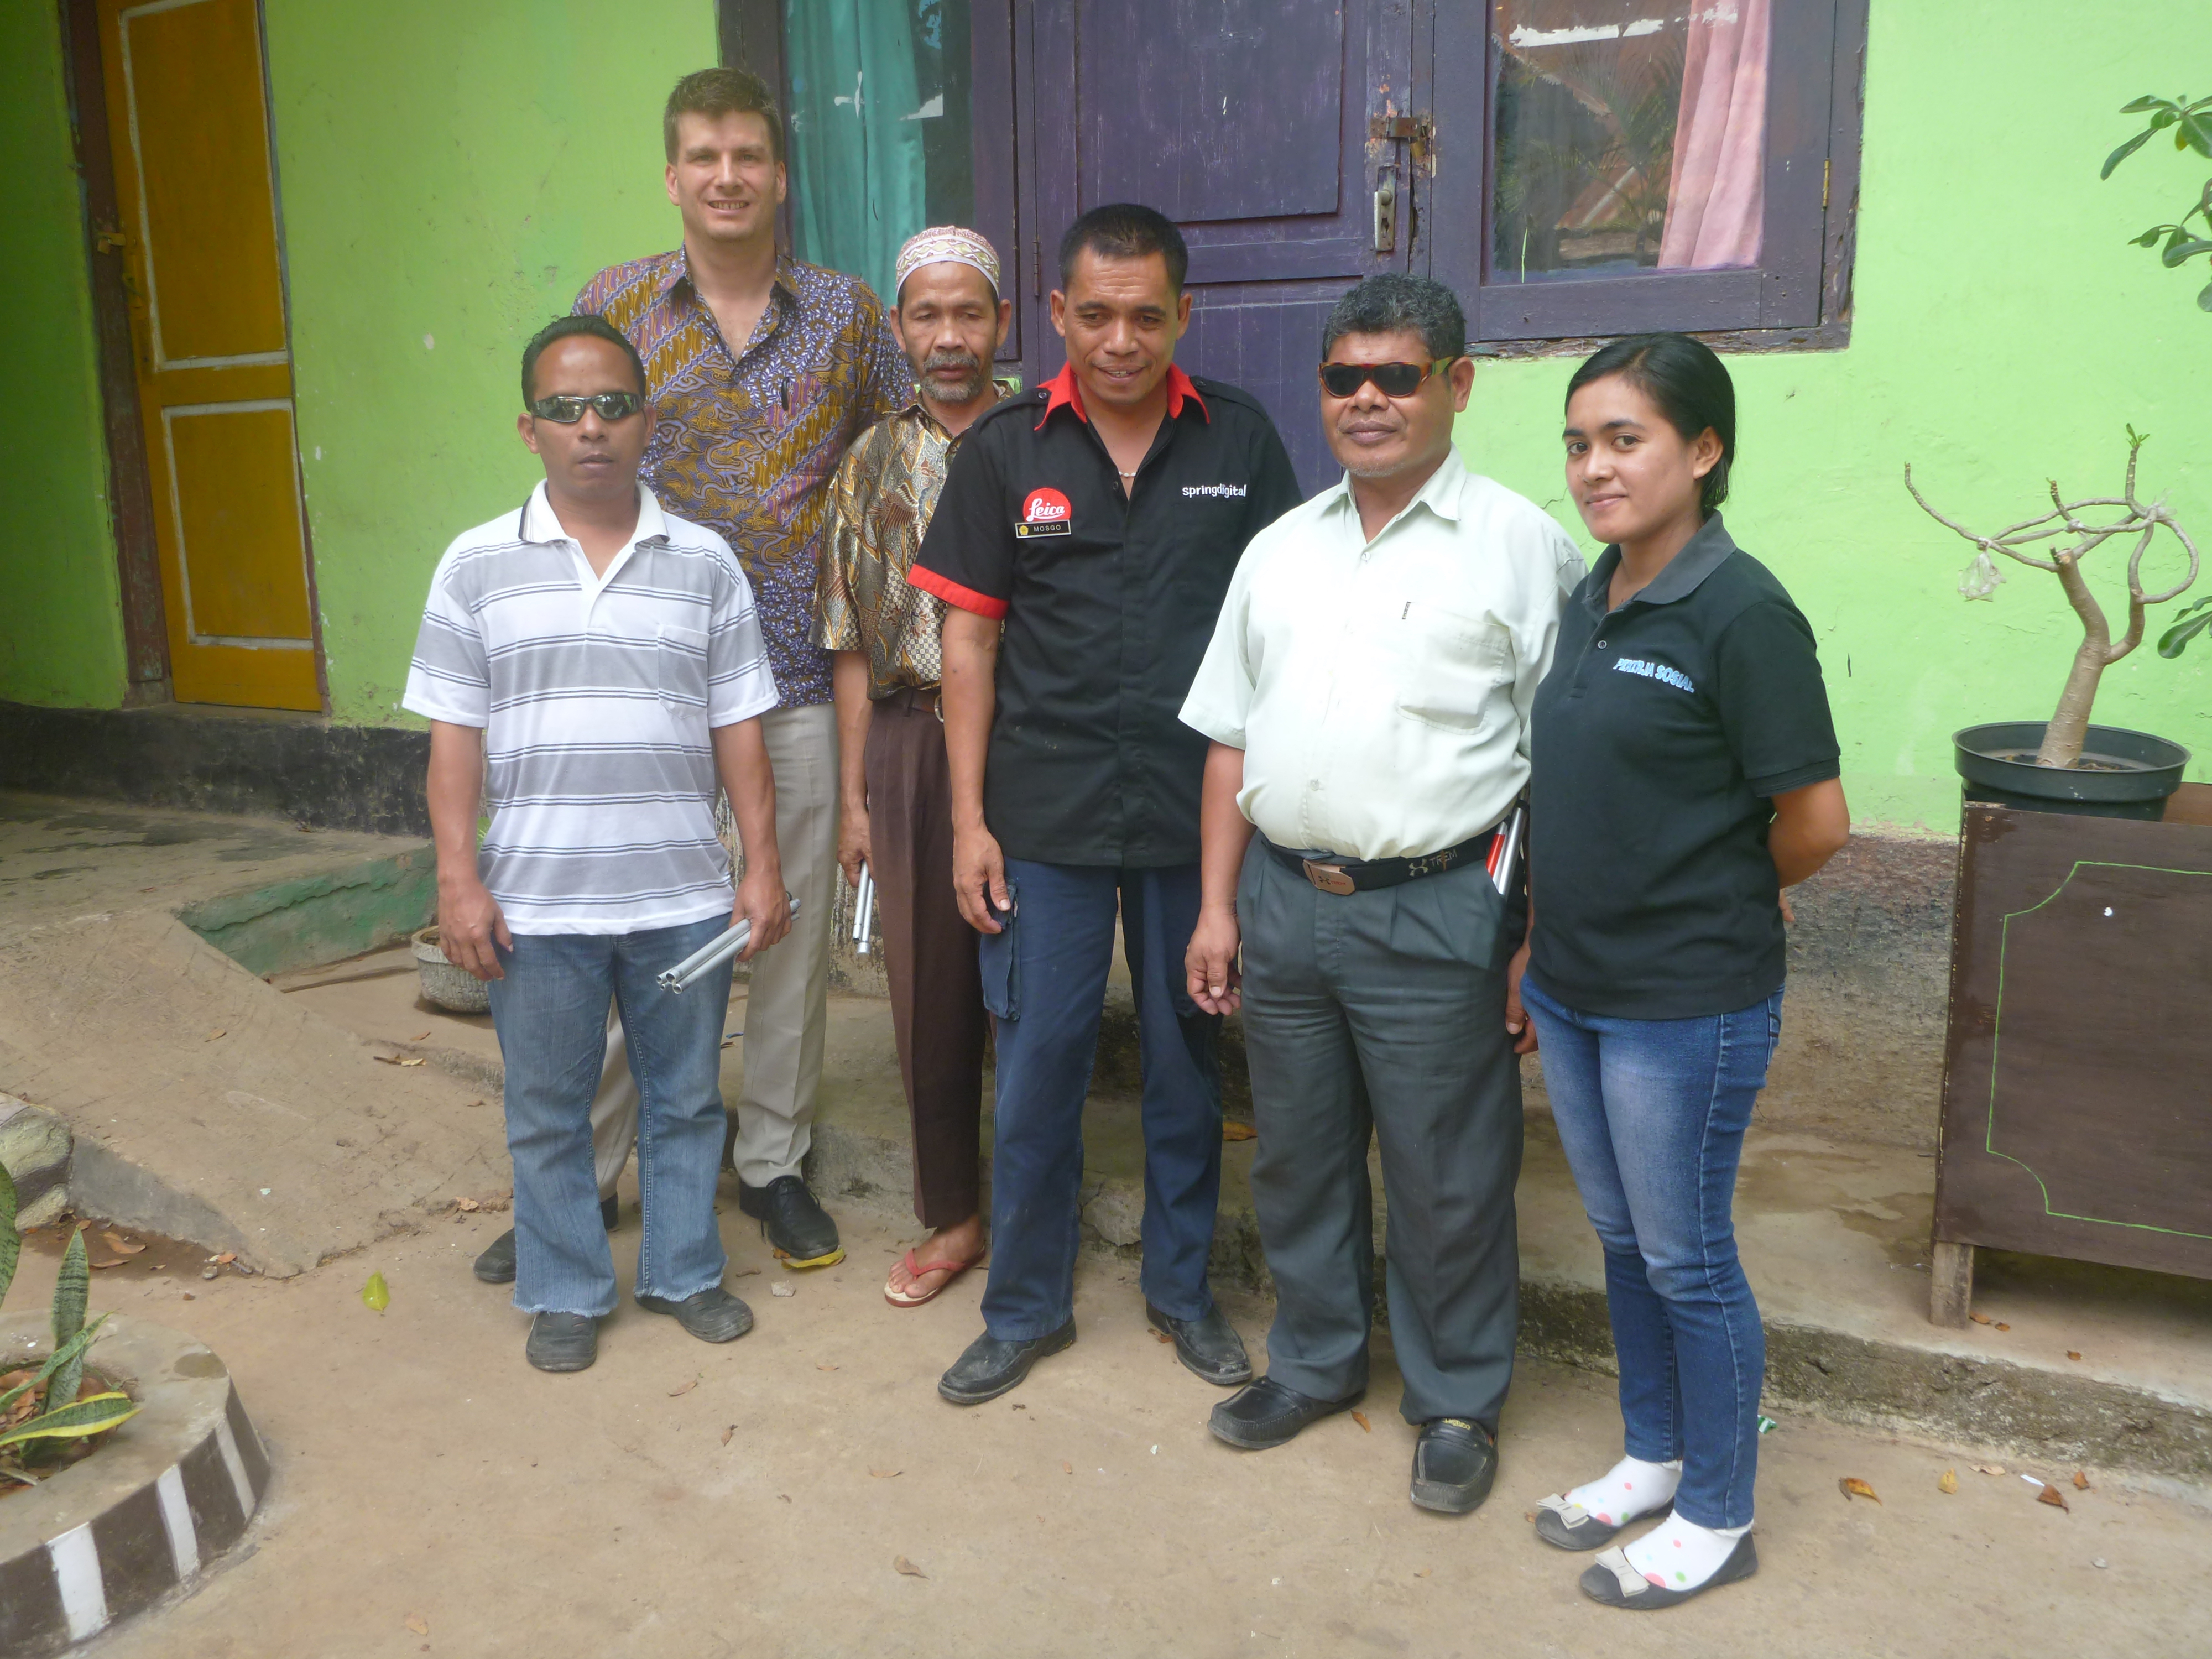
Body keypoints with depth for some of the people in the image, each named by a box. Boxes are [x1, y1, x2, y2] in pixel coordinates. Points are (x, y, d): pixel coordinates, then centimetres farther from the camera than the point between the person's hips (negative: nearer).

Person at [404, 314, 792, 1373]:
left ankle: (683, 1271, 33)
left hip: (684, 896, 1)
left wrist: (763, 868, 0)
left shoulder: (704, 563, 2)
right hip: (535, 902, 0)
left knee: (685, 1098, 14)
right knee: (546, 1113, 12)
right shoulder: (477, 565, 1)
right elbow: (453, 737, 0)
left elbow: (738, 731, 3)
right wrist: (458, 880, -6)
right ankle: (564, 1293, 30)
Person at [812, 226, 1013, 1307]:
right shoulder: (872, 464, 10)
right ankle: (953, 1215, 26)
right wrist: (852, 797, 5)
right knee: (928, 987, 10)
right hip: (907, 743, 3)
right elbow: (854, 648, 9)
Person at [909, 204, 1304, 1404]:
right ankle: (1025, 1307, 26)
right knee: (1036, 1064, 7)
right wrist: (968, 819, -2)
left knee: (1188, 1056, 13)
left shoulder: (1239, 437, 2)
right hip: (1045, 818, 0)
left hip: (1198, 811, 1)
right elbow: (970, 635, 2)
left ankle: (1182, 1285, 33)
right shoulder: (1004, 449, 0)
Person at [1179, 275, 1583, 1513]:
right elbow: (1232, 739, 13)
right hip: (1283, 897, 5)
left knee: (1447, 1180, 7)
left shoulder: (1518, 544, -4)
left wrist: (1539, 936, -10)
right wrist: (1218, 906, 8)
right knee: (1298, 1156, 17)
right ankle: (1317, 1361, 38)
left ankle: (1459, 1402, 29)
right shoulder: (1282, 549, 12)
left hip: (1435, 911, -5)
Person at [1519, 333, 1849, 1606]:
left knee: (1687, 1260, 8)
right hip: (1574, 988, 7)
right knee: (1625, 1240, 20)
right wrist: (1549, 939, 12)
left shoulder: (1741, 614, -18)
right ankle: (1653, 1460, 40)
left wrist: (1724, 896, 1)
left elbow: (1816, 822, -16)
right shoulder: (1593, 599, 6)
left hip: (1689, 1006, -7)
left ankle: (1717, 1518, 29)